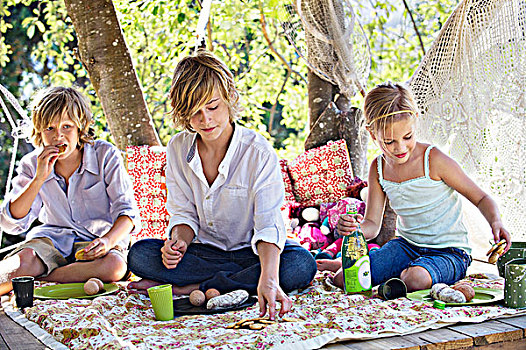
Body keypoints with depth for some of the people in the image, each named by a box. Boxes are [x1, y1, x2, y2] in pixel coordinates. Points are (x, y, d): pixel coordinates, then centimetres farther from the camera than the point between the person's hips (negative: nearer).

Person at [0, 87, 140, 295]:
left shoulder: (106, 155, -7)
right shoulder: (32, 164, 0)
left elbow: (127, 210, -11)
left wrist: (108, 240, -33)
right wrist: (39, 179, -19)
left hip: (99, 238, 0)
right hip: (52, 238, 1)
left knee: (114, 266, -37)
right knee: (25, 260, -36)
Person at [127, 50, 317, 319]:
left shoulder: (258, 152, -19)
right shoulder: (178, 148, -4)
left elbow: (268, 223, -28)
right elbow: (184, 213, 3)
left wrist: (269, 279, -45)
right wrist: (179, 240, -21)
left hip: (251, 250, -3)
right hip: (206, 250, 3)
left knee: (301, 264, -34)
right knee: (140, 254, -21)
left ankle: (194, 288, -24)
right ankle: (244, 279, -20)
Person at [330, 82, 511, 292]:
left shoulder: (433, 160, -17)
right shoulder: (378, 169, -1)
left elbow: (481, 198, -8)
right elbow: (372, 224, 0)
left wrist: (495, 222, -29)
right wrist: (353, 228, -24)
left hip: (449, 251, -4)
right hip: (406, 246, 4)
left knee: (415, 279, -39)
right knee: (342, 280, -15)